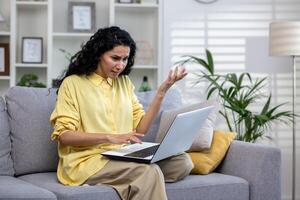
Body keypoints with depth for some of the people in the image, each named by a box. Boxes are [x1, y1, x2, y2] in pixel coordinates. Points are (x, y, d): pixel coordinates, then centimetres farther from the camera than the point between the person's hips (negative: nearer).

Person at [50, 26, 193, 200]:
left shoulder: (125, 83, 16)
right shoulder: (73, 83, 0)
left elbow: (140, 129, 8)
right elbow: (64, 135, -8)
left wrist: (162, 91, -1)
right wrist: (109, 137, -19)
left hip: (123, 156, 7)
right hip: (87, 160, -7)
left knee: (183, 161, -19)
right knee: (149, 171, -33)